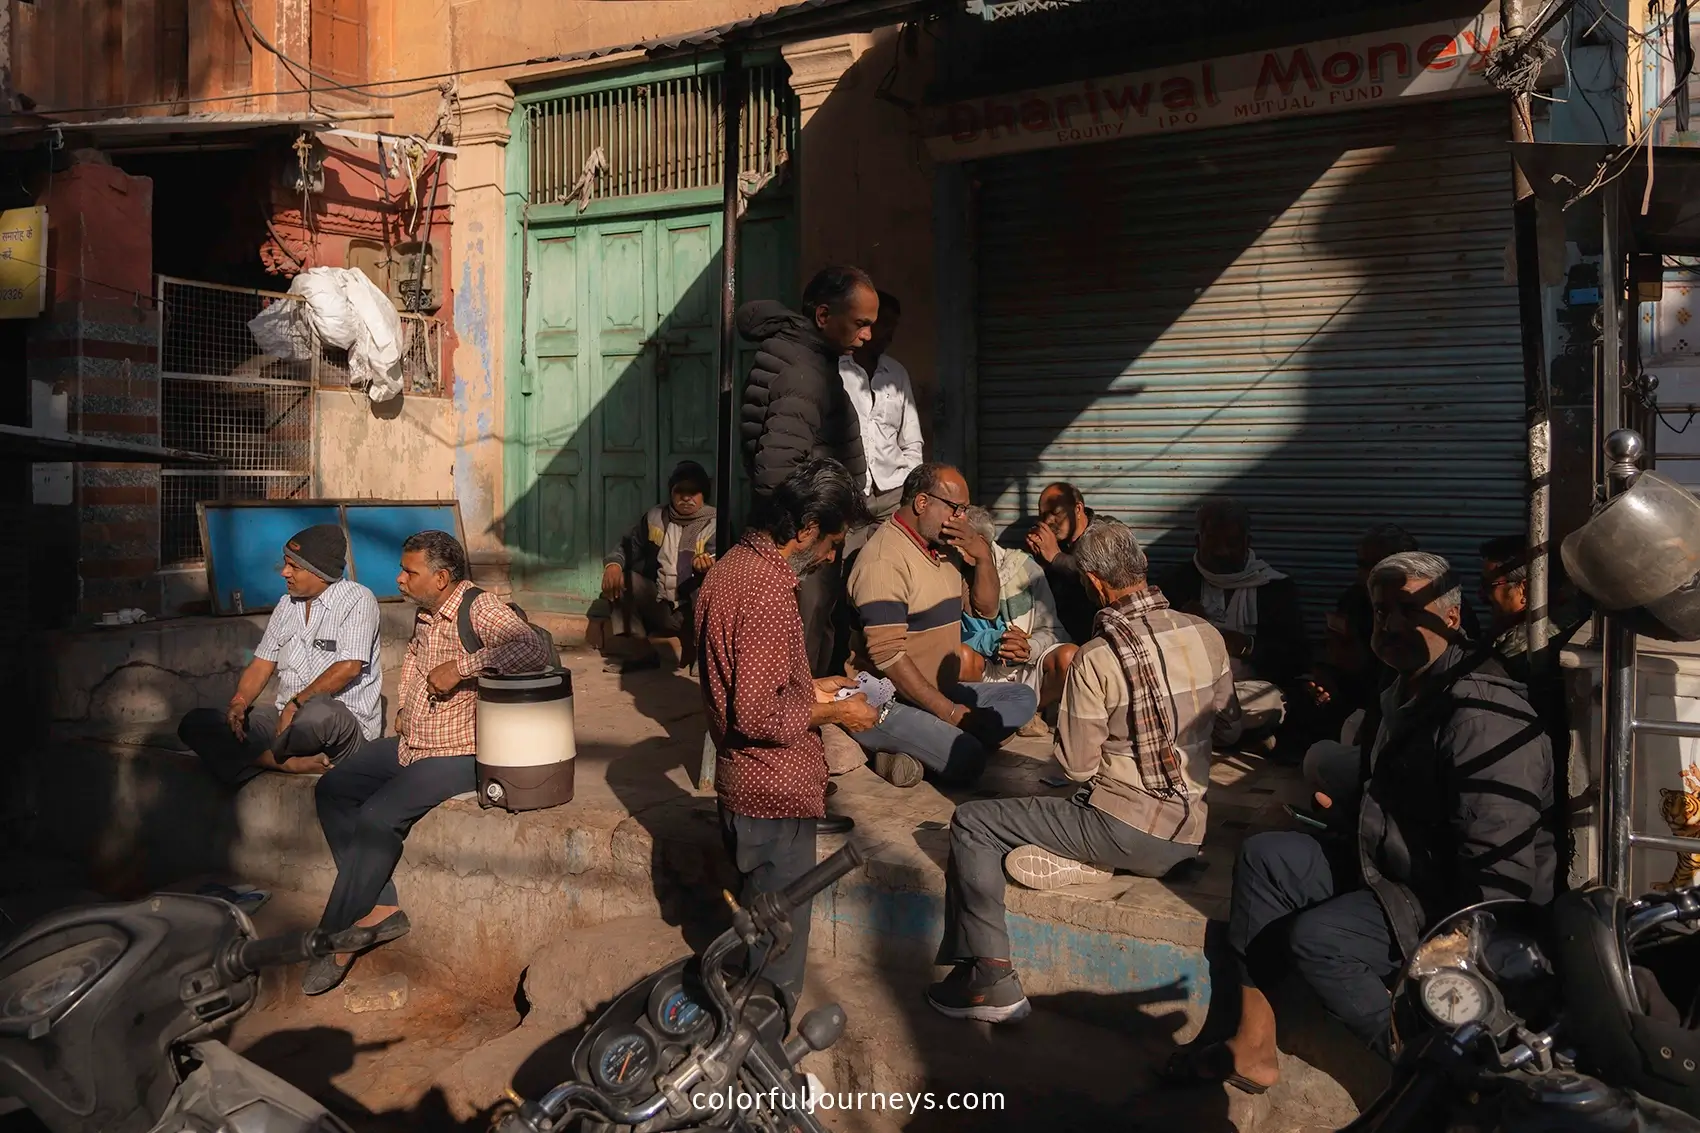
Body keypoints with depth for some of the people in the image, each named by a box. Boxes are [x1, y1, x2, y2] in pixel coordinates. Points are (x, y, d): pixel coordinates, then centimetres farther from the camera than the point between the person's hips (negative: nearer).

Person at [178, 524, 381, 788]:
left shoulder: (357, 600, -8)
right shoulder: (288, 603, 16)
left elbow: (349, 667, -19)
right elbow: (262, 664, 14)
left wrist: (296, 704, -20)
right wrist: (239, 702, -5)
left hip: (345, 721, -8)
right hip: (287, 715, 8)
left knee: (319, 712, -44)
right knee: (195, 724, -8)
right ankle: (288, 763, -26)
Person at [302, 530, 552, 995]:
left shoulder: (480, 608, -21)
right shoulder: (425, 611, 6)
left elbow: (534, 652, -39)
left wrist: (461, 667, -35)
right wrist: (404, 706, 17)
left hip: (456, 756, -10)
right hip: (410, 743, 10)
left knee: (377, 818, -22)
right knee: (333, 790, 5)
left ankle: (335, 942, -4)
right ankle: (381, 908, 2)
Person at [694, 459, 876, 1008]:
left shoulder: (733, 564, 7)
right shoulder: (768, 591, -24)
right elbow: (757, 715, -27)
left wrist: (809, 687, 13)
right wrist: (832, 713, -14)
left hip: (742, 787, 10)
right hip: (776, 796, -10)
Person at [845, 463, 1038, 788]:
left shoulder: (947, 548, 11)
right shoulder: (883, 560, -17)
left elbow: (987, 608, 14)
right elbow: (887, 655, -23)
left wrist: (983, 554, -4)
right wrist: (949, 712, -20)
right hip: (887, 702, -10)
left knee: (1023, 698, 3)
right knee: (967, 758, -29)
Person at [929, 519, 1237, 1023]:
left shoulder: (1096, 659, -19)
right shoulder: (1207, 635, -2)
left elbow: (1077, 766, -12)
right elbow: (1227, 717, 14)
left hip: (1124, 830, -7)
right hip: (1188, 836, 7)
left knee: (971, 823, 2)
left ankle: (988, 978, -3)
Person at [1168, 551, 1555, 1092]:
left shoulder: (1481, 715, -23)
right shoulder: (1405, 693, 11)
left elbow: (1501, 869, -26)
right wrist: (1346, 808, 14)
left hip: (1452, 901, -10)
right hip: (1392, 873, 10)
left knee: (1317, 937, -27)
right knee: (1265, 855, -3)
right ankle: (1252, 1045, -3)